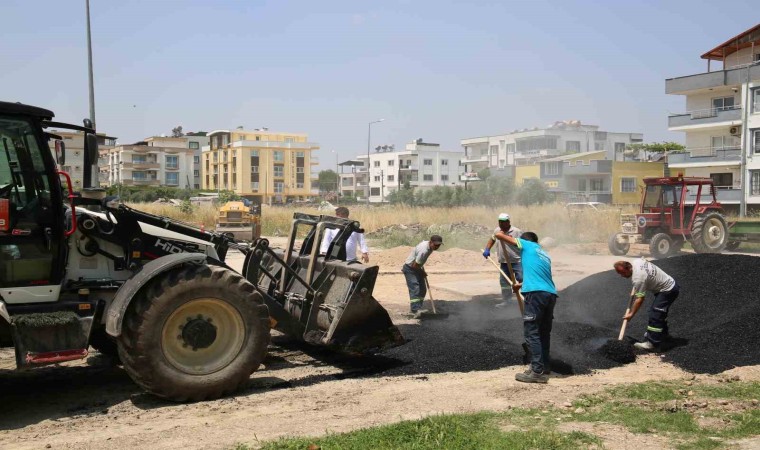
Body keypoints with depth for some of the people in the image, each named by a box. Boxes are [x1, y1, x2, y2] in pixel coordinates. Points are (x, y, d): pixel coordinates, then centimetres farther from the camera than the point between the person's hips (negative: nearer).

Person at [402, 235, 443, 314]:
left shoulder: (428, 245, -4)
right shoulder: (424, 250, -33)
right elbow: (415, 265, -27)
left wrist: (422, 271, 12)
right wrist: (422, 272, -11)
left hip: (417, 268, 10)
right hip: (410, 268, -10)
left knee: (423, 289, 9)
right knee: (415, 289, -19)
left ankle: (417, 307, 16)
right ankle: (415, 309, -22)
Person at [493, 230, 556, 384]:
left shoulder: (526, 245, 11)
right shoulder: (544, 254, 30)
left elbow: (498, 235, 8)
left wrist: (500, 233, 31)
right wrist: (521, 285, 55)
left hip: (536, 294, -7)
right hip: (551, 294, 7)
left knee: (531, 332, -6)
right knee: (544, 332, 16)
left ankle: (538, 372, -10)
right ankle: (543, 368, 21)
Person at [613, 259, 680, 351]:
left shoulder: (638, 278, -29)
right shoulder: (636, 262, -3)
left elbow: (639, 299, -26)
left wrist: (631, 314, -19)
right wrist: (634, 290, 10)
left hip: (668, 291, -11)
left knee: (655, 315, -16)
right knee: (660, 312, 26)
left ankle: (652, 344, -18)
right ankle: (662, 333, 45)